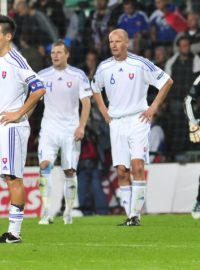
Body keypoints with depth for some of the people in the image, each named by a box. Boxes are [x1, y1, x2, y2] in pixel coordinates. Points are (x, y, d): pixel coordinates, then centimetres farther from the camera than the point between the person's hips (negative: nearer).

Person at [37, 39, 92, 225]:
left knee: (70, 171, 3)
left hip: (71, 130, 0)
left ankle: (68, 212, 16)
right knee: (45, 164, -17)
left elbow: (86, 102, -1)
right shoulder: (42, 76, 3)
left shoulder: (78, 76, -1)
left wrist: (81, 126, -11)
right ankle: (46, 212, -19)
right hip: (49, 128, 0)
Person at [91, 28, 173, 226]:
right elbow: (95, 89, 25)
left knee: (137, 167, -16)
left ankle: (135, 214, -12)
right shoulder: (104, 67, 5)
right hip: (116, 123, 4)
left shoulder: (140, 64, -7)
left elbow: (167, 82, 1)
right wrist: (104, 112, 14)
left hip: (138, 120, -4)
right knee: (122, 171, 0)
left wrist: (154, 107, -3)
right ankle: (130, 216, 6)